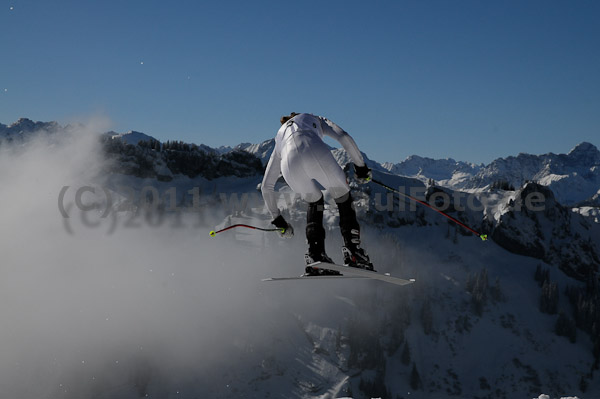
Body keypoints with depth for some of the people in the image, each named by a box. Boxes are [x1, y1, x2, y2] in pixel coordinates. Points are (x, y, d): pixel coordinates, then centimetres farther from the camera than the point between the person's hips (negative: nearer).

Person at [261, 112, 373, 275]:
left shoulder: (280, 140, 43)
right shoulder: (315, 120, 40)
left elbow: (266, 187, 40)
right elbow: (344, 137, 18)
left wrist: (277, 218, 46)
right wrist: (360, 166, 23)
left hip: (290, 164, 3)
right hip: (315, 152, -3)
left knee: (314, 202, 28)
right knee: (344, 198, 18)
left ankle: (315, 256, 12)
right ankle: (353, 251, 3)